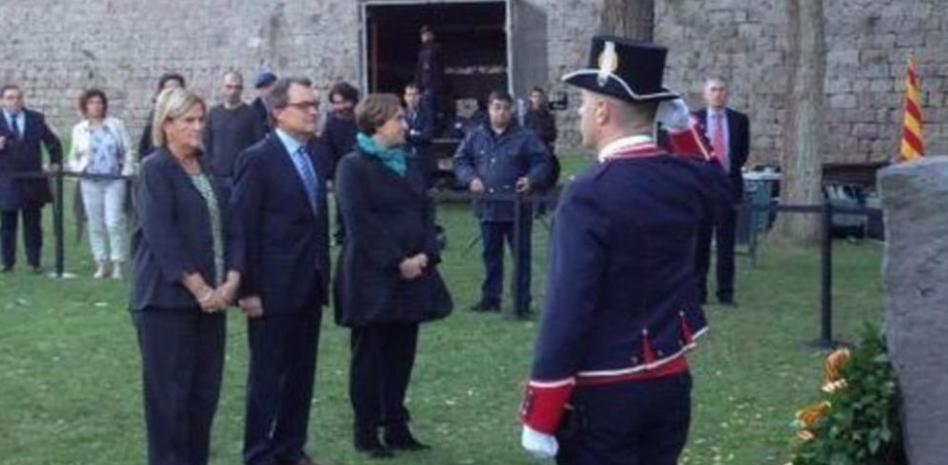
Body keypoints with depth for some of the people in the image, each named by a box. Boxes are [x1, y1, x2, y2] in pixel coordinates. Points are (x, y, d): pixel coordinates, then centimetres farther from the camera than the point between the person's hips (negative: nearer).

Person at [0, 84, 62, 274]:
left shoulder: (36, 119, 6)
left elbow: (53, 142, 16)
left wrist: (55, 162, 5)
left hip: (33, 181, 2)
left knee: (33, 224, 6)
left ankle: (34, 262, 12)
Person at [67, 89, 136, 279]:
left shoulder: (116, 125, 6)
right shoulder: (79, 129, 10)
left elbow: (129, 151, 7)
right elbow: (73, 157, 18)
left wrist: (127, 171, -4)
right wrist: (78, 170, 0)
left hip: (114, 181, -2)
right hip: (90, 183, 2)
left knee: (114, 222, -10)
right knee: (95, 224, 3)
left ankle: (117, 264, -4)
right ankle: (102, 264, 11)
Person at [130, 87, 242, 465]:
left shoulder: (208, 172, 14)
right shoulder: (155, 171, -6)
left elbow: (229, 230, 12)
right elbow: (162, 238, -15)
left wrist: (232, 280, -4)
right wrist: (199, 288, -17)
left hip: (212, 298, 7)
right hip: (168, 299, -6)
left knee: (205, 392, 8)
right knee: (170, 394, -2)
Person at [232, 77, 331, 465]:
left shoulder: (313, 157, 10)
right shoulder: (258, 159, -11)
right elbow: (243, 228, -13)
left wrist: (323, 274, 10)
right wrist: (248, 289, -15)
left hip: (309, 287, 7)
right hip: (274, 288, -7)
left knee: (302, 374, 12)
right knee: (267, 376, 3)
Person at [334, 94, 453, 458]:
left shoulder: (409, 164, 14)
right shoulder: (353, 167, -8)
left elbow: (427, 211, 10)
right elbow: (360, 223, -16)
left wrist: (426, 254, -6)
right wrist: (397, 261, -17)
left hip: (412, 275, 6)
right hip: (371, 277, -6)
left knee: (402, 355, 10)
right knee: (369, 356, 2)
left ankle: (396, 426, 19)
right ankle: (366, 432, 10)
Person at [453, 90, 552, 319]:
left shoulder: (525, 137, -2)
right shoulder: (475, 137, 7)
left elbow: (542, 163, -3)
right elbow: (460, 161, 10)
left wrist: (532, 180, -22)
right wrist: (471, 178, -9)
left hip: (517, 208, -3)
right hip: (488, 206, 3)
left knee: (521, 255, 1)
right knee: (491, 255, 13)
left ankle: (522, 302, 7)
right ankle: (490, 298, 24)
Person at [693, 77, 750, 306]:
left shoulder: (739, 120, 9)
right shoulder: (694, 119, 4)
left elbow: (744, 151, 14)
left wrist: (732, 168, 2)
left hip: (729, 185, 1)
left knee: (726, 243, 0)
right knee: (699, 242, 3)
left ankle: (726, 293, 2)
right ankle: (697, 291, 8)